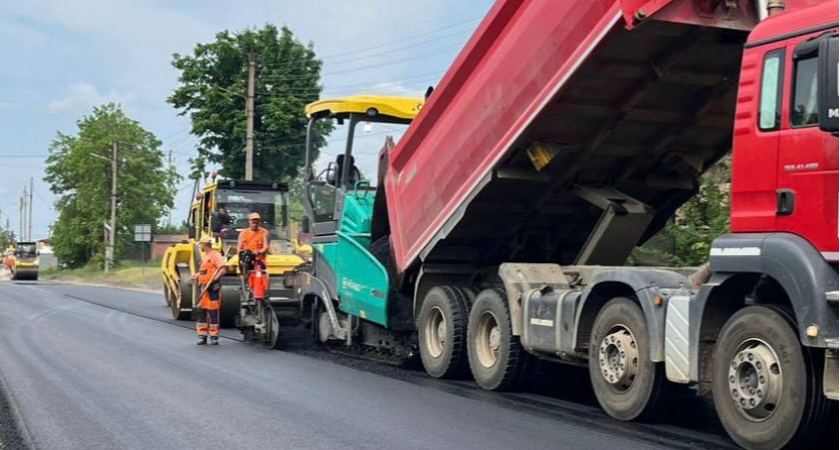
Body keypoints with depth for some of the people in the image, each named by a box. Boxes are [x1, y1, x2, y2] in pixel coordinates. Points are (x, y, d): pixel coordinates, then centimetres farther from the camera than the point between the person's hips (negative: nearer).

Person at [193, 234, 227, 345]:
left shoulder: (215, 255, -11)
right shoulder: (205, 257, 18)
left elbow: (223, 270, -21)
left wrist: (214, 280, -27)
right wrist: (196, 276, 17)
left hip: (213, 289, -9)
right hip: (204, 288, 9)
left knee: (213, 313, -4)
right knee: (201, 313, 10)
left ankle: (214, 336, 2)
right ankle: (202, 336, 17)